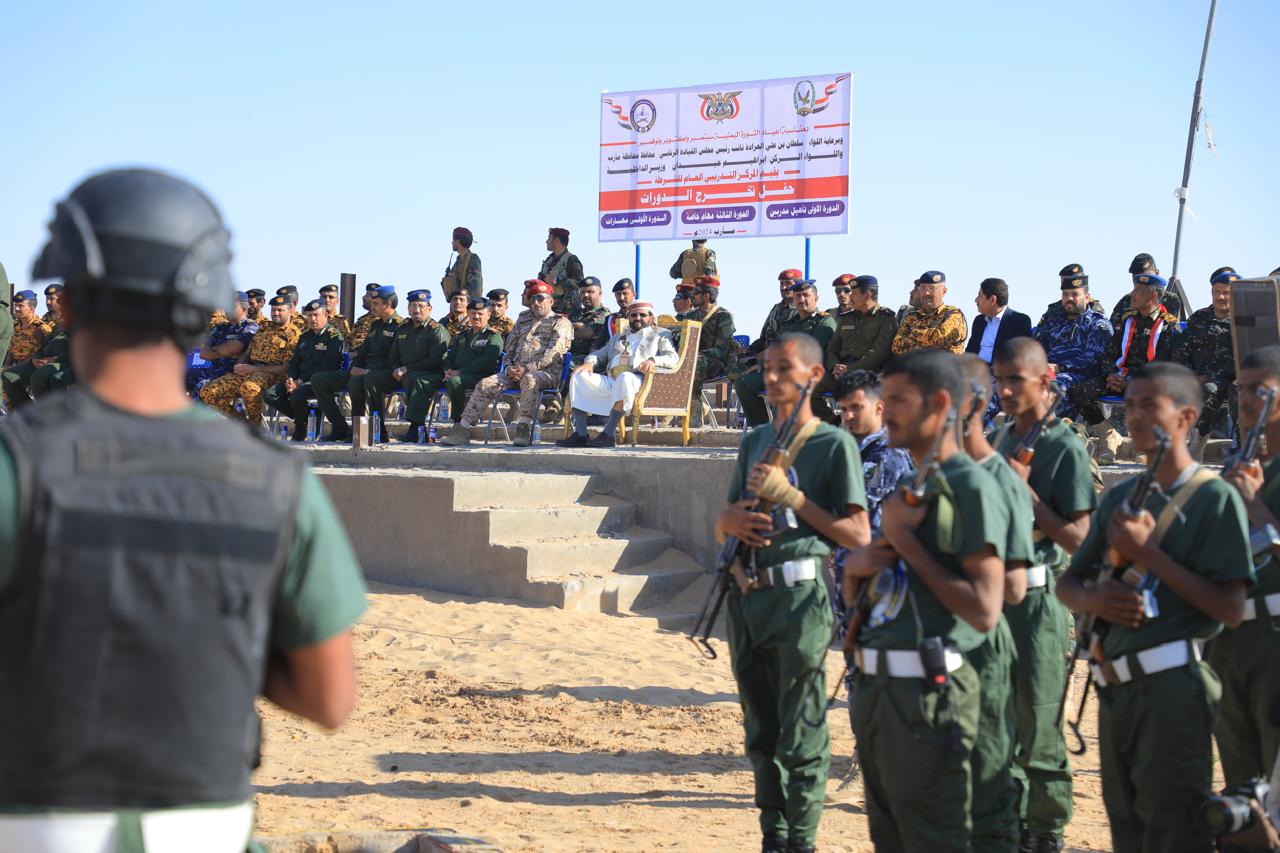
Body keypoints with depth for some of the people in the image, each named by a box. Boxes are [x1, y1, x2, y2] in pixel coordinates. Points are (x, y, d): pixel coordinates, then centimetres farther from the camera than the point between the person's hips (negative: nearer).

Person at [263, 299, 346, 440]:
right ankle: (307, 417, -3)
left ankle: (300, 431, -12)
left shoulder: (334, 337, -5)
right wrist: (289, 379, -2)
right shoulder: (305, 336, 21)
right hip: (299, 380, 8)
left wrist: (301, 382, -18)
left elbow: (326, 367, -14)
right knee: (270, 395, -13)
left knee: (297, 394, -37)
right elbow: (295, 361, 21)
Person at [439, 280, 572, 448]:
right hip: (516, 371, 6)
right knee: (485, 384, -14)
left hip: (546, 372, -6)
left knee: (529, 379, -41)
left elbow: (553, 353, -8)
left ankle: (524, 428, -41)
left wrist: (527, 369, -18)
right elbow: (510, 346, 24)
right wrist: (510, 368, 2)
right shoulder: (524, 320, 27)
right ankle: (462, 431, -16)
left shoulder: (560, 322, 6)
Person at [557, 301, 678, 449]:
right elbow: (600, 354, 31)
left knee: (625, 377, -41)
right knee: (578, 376, -19)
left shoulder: (660, 335, 21)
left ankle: (608, 433, -43)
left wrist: (653, 360, -17)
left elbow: (673, 358, 5)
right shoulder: (617, 338, 37)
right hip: (609, 380, 5)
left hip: (637, 379, -5)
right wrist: (589, 363, 5)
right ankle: (580, 434, -25)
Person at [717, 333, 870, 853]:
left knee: (801, 734, -5)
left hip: (798, 595, -7)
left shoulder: (834, 444, -3)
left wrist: (791, 496, -13)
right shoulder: (754, 442, 16)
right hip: (746, 594, 7)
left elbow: (859, 535, -9)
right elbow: (722, 528, 20)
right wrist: (733, 520, -4)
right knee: (761, 732, 12)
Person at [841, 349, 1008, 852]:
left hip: (928, 693, -9)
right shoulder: (904, 484, 15)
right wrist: (856, 566, -3)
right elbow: (856, 599, 21)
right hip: (876, 688, 9)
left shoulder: (972, 488, -12)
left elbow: (984, 611, -22)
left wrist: (904, 539, -16)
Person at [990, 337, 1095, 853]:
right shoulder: (996, 441, 11)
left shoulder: (1065, 448, -10)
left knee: (1037, 725, -2)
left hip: (1037, 595, -7)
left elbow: (1075, 538, -14)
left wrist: (1024, 490, -19)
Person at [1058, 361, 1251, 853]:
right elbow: (1067, 585, 17)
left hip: (1173, 684, -7)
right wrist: (1091, 598, -7)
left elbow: (1231, 609, -14)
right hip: (1116, 685, 8)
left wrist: (1148, 554, -16)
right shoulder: (1119, 497, 14)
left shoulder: (1214, 497, -7)